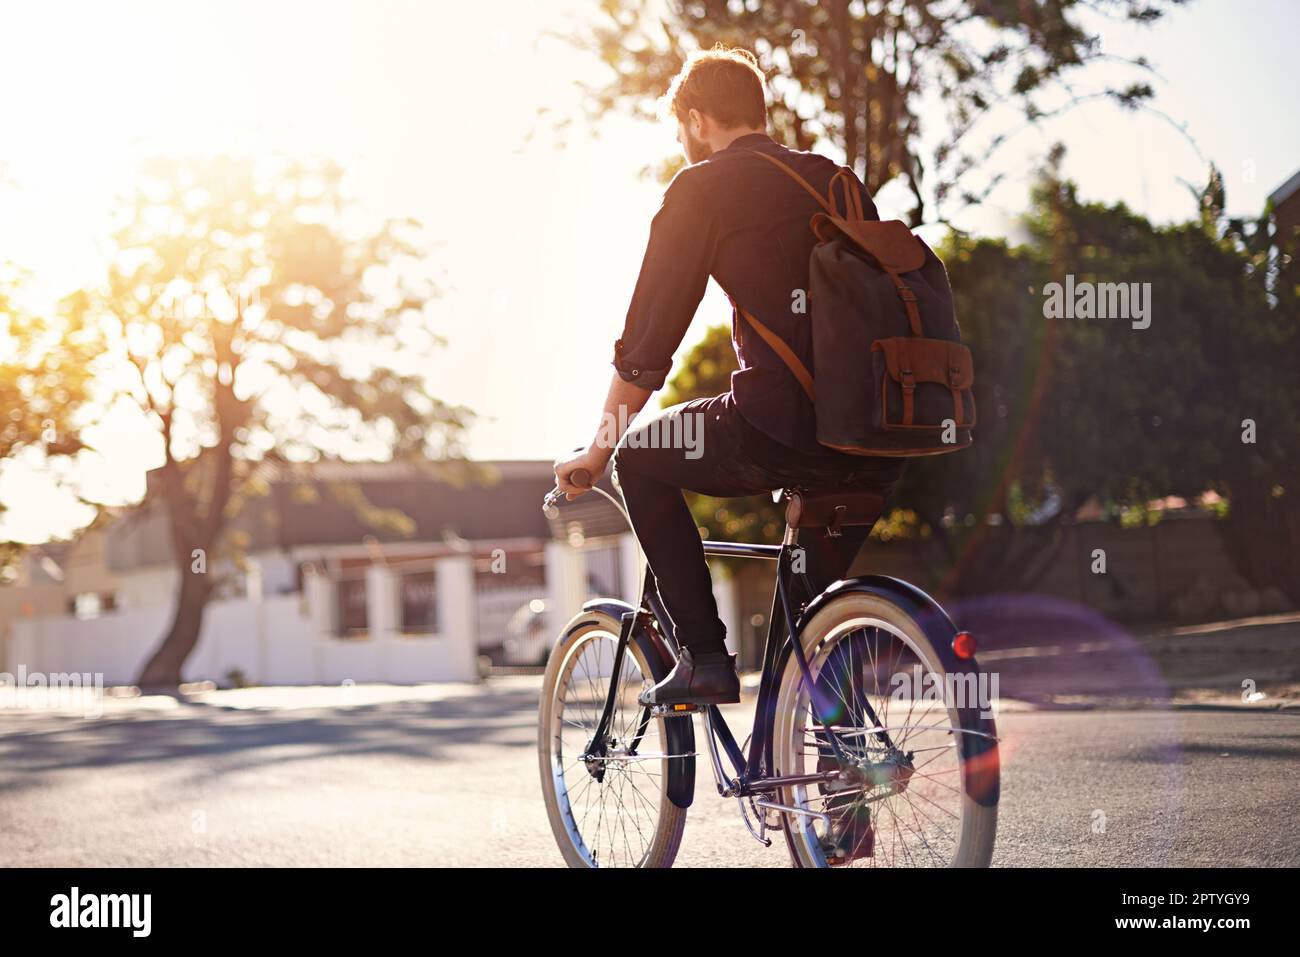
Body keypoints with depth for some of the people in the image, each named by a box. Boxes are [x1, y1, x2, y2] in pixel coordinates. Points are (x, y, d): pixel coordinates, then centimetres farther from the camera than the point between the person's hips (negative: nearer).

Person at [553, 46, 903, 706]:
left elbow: (649, 336, 3)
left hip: (780, 428, -6)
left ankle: (704, 657, 11)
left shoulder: (702, 188, 5)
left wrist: (597, 450, 14)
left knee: (643, 458, 18)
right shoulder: (838, 181, 23)